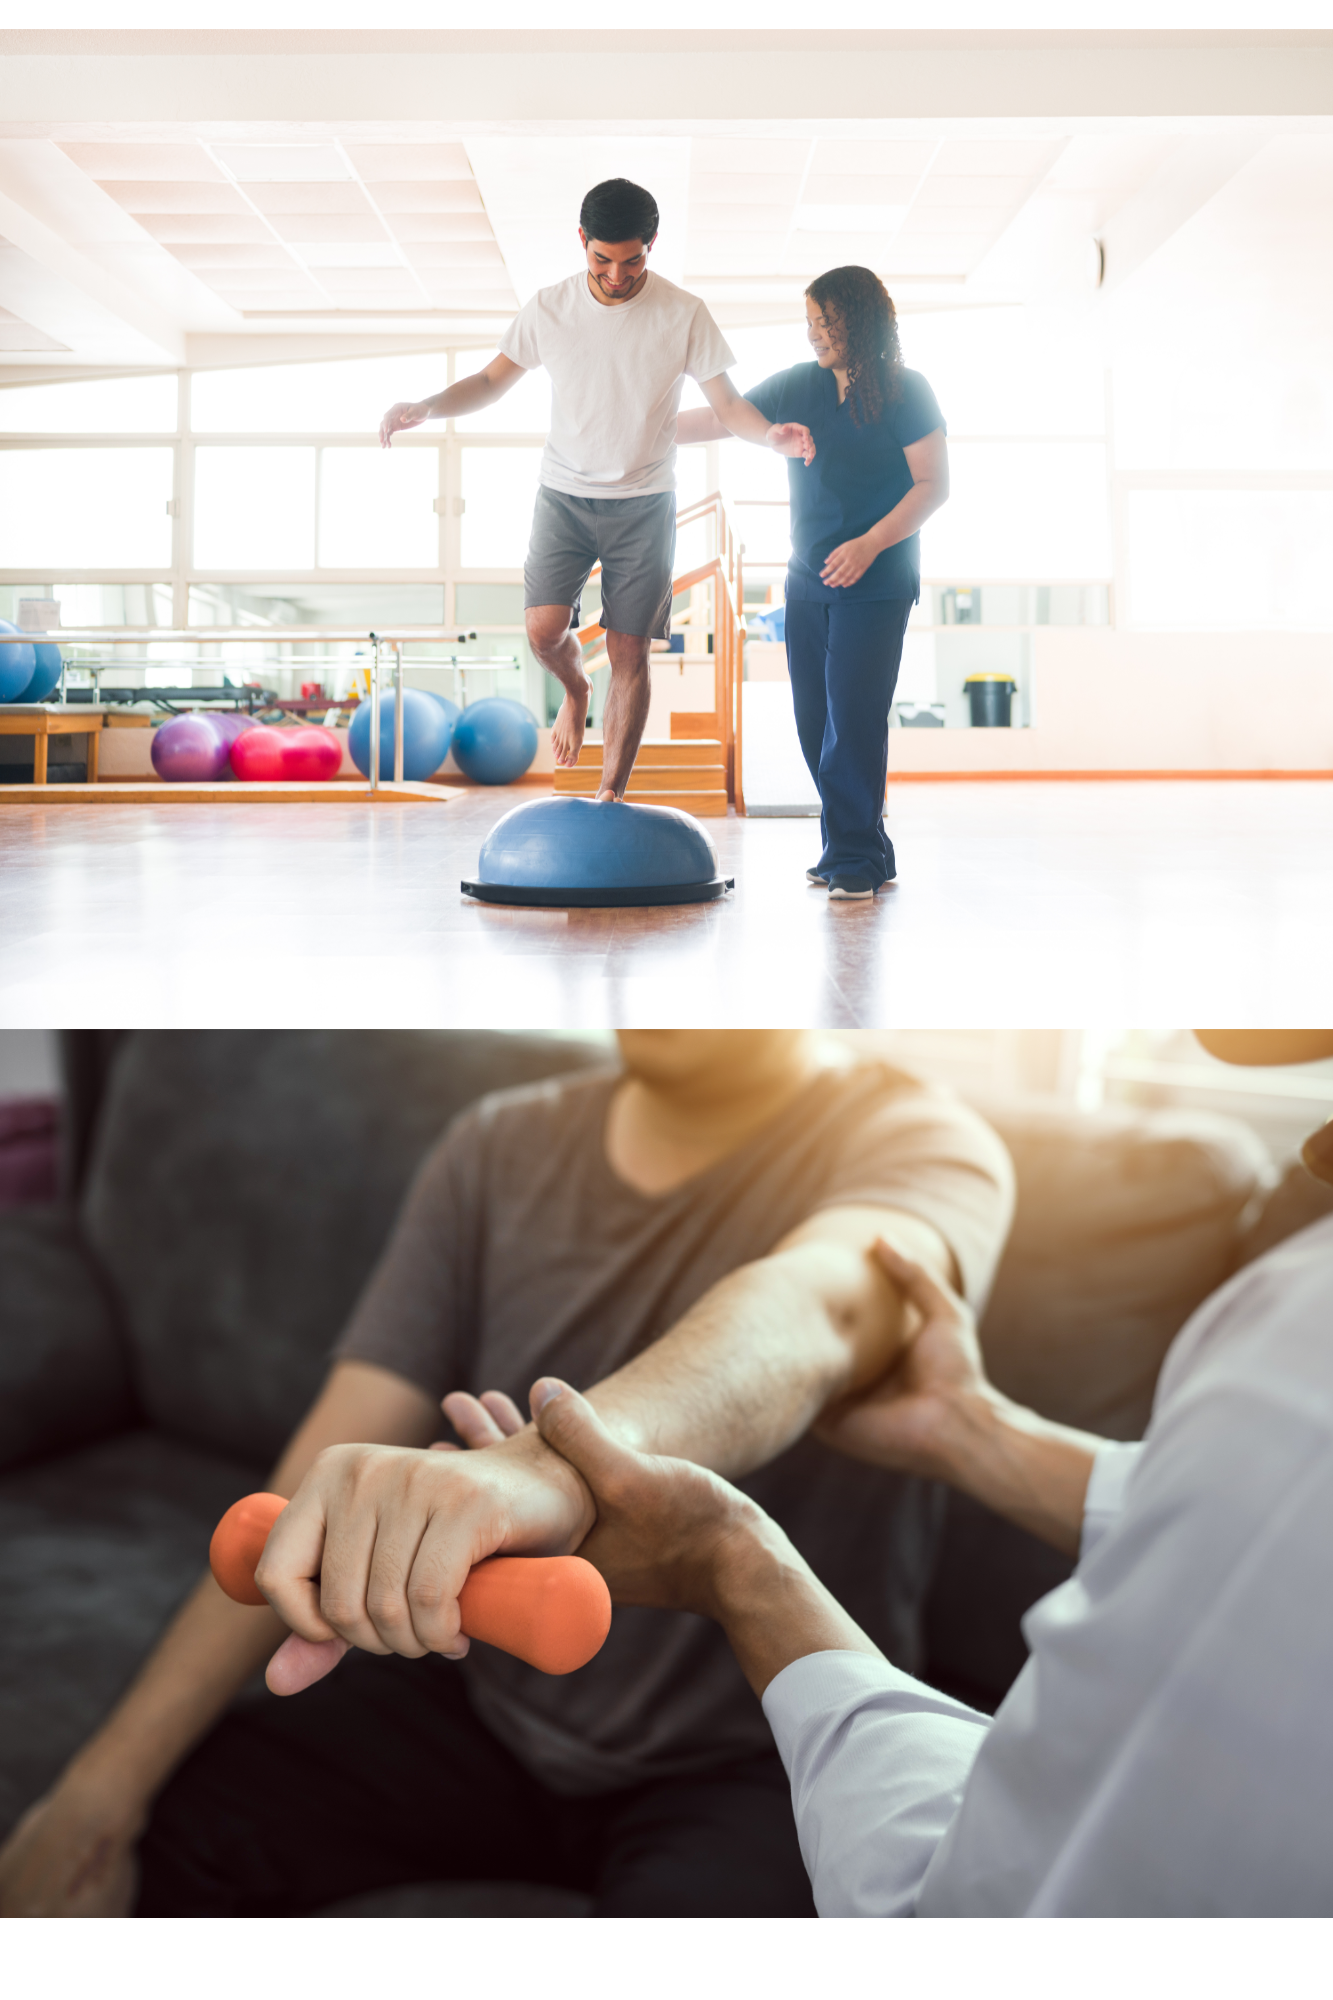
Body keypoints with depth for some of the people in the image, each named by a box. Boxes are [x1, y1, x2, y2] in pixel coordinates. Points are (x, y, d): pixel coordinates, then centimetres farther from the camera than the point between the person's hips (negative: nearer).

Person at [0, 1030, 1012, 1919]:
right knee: (176, 1819, -14)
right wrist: (107, 1782, -11)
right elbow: (336, 1460, -3)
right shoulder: (503, 1148, 1)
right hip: (492, 1703, 4)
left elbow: (813, 1310, -38)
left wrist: (554, 1469, -59)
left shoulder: (918, 1140, -14)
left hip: (757, 1755, -4)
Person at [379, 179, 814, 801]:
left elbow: (727, 403, -3)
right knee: (544, 629, -17)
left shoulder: (685, 314, -6)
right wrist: (426, 408, -10)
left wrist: (770, 435, -25)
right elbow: (491, 381, 7)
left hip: (644, 504, -1)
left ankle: (610, 798, 6)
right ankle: (575, 689, 21)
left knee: (630, 654, -3)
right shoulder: (549, 308, -3)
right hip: (564, 494, 1)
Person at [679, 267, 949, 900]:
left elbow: (934, 484, -7)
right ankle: (850, 850, 15)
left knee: (853, 717, -12)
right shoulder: (796, 386, 8)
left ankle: (857, 859, -4)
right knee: (815, 719, 5)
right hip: (808, 580, 6)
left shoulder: (905, 392, -5)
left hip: (877, 583, -5)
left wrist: (869, 545, -17)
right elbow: (719, 419, 12)